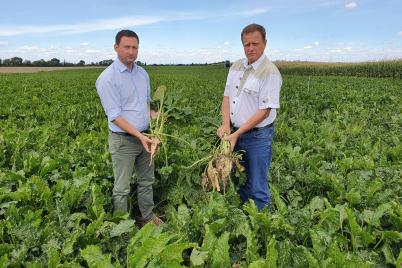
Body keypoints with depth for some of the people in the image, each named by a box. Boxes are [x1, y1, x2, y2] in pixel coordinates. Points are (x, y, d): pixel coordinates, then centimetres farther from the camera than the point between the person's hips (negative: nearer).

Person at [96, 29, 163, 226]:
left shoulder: (142, 73, 8)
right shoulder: (107, 78, -14)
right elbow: (115, 116, -19)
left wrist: (154, 115, -2)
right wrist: (139, 135, -27)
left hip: (144, 136, 7)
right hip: (123, 139, -7)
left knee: (147, 180, 18)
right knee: (122, 187, 5)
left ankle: (148, 217, 35)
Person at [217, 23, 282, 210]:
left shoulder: (270, 72, -15)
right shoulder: (236, 67, 7)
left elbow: (264, 111, -19)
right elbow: (227, 97, 7)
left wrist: (237, 133, -20)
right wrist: (226, 124, -9)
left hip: (258, 136, -7)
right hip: (235, 133, 7)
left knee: (258, 188, 4)